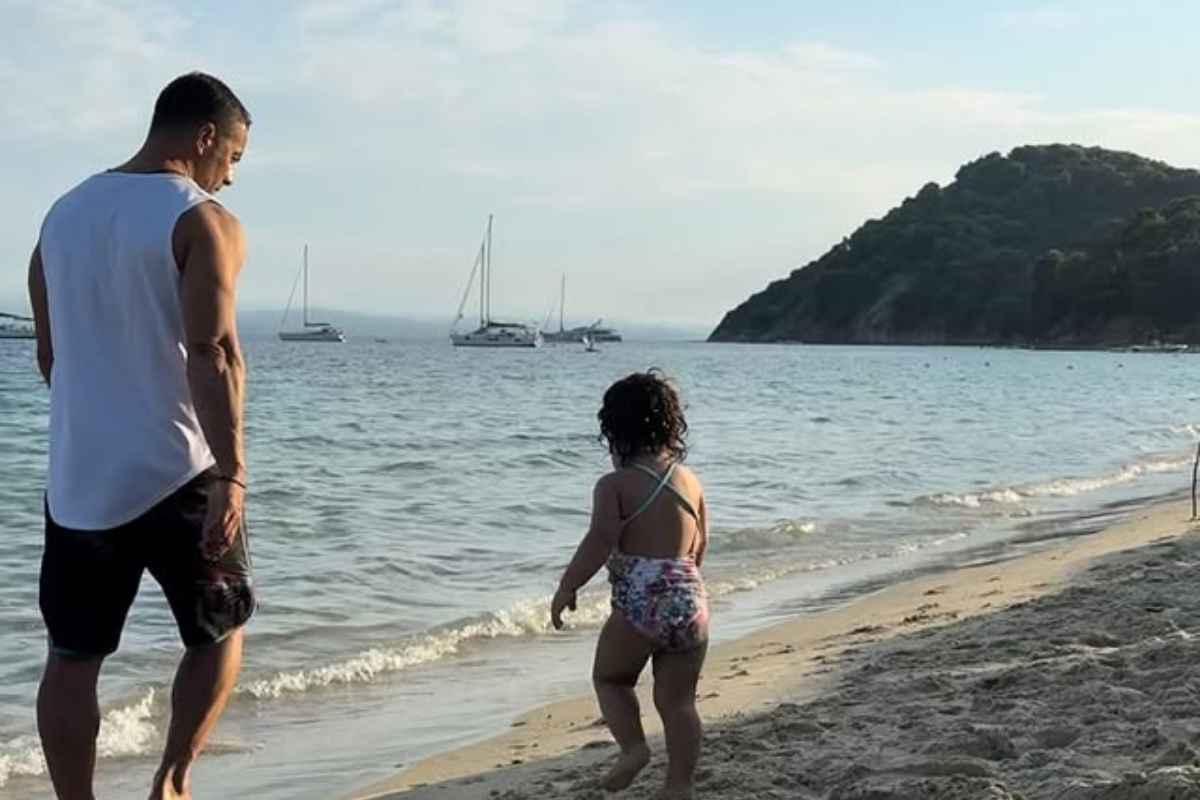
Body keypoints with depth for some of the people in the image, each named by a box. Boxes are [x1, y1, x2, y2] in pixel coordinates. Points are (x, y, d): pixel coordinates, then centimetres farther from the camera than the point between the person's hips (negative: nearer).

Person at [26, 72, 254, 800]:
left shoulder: (64, 213, 12)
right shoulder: (204, 221, -9)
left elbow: (50, 354, 18)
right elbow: (212, 355, -20)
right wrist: (231, 476, -20)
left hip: (78, 475, 5)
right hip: (177, 474, -5)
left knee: (73, 657, 10)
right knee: (220, 631, 15)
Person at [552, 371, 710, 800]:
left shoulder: (615, 484, -6)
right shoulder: (690, 481, 11)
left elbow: (599, 542, -15)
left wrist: (567, 586, -4)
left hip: (638, 603, -5)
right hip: (691, 601, 5)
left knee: (609, 678, 18)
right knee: (677, 701, 11)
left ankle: (633, 746, -1)